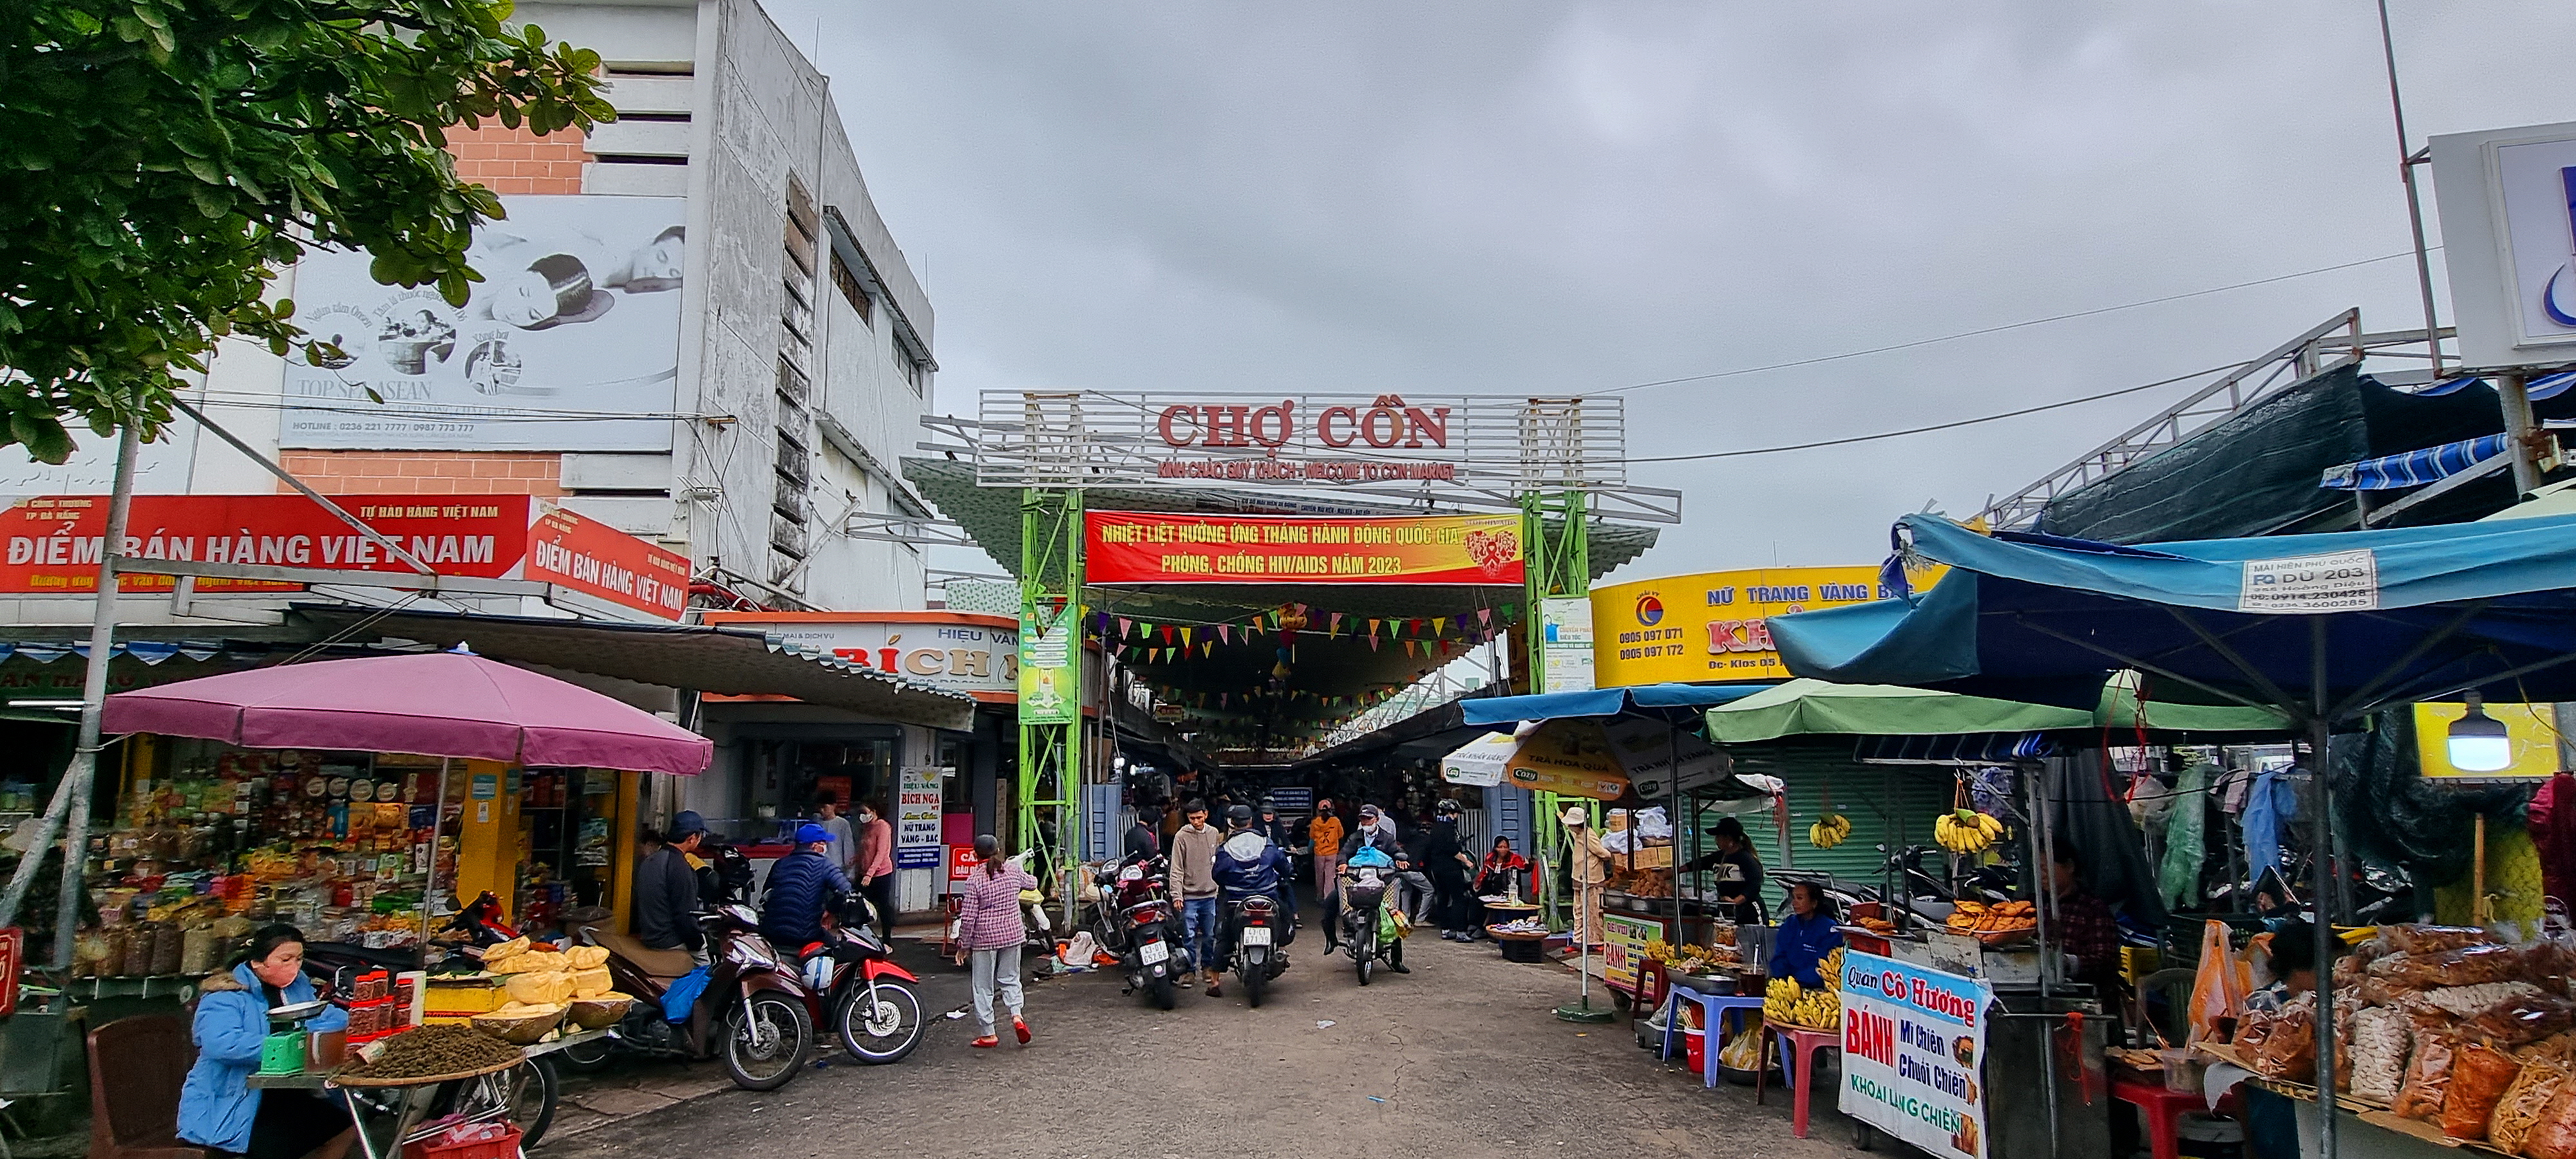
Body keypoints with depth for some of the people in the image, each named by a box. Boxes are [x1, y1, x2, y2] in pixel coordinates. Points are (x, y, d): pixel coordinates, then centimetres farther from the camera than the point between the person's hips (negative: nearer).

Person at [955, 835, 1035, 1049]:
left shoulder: (974, 880, -13)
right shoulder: (1012, 870, -2)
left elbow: (968, 917, -12)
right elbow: (1032, 883, 19)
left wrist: (964, 944, 0)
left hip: (985, 938, -4)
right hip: (1012, 934, 4)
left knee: (983, 986, 8)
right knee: (1010, 978, 19)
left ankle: (988, 1034, 13)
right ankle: (1017, 1016, -1)